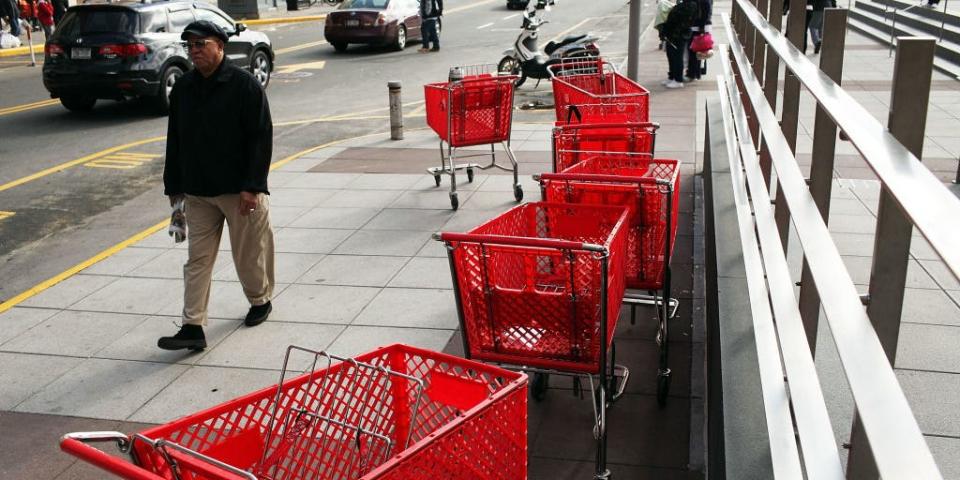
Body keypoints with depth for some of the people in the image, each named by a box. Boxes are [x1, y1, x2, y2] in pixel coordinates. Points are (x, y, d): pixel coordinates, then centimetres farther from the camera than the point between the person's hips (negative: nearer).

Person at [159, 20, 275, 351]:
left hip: (240, 190, -5)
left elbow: (261, 138, -13)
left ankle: (261, 300, 35)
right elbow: (174, 141, 13)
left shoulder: (244, 85, -10)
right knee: (197, 260, 3)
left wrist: (252, 186, -17)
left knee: (249, 253, 10)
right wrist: (174, 187, 11)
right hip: (197, 193, 5)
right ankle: (193, 328, 5)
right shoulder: (182, 88, 7)